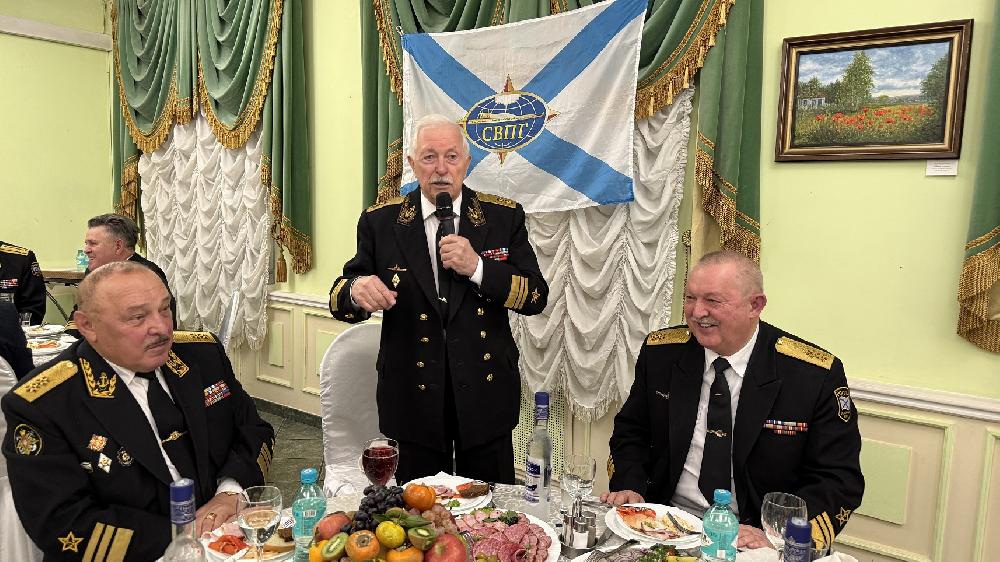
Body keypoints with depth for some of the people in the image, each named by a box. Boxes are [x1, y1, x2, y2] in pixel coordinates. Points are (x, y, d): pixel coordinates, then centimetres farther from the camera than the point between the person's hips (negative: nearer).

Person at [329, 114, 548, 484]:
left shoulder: (504, 217, -2)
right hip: (413, 395, 0)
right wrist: (357, 290, -24)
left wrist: (477, 267, -20)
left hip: (484, 392, 1)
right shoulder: (380, 222, -1)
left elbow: (536, 297, -5)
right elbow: (340, 298, 0)